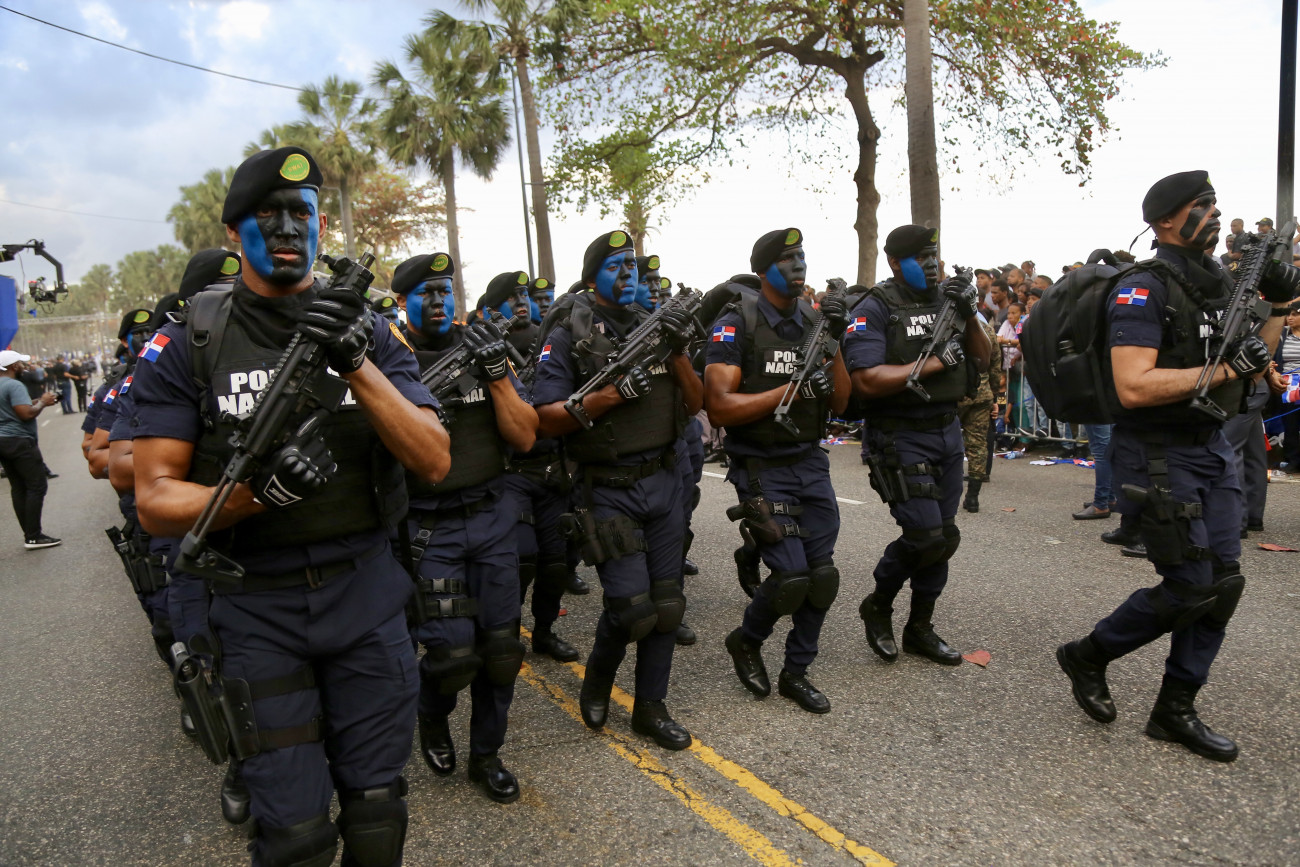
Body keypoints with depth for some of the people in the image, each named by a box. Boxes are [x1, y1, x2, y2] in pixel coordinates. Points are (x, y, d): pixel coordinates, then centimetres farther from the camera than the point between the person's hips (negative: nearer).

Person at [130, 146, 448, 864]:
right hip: (259, 610, -1)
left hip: (367, 595, 2)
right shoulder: (186, 345, -4)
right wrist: (257, 492, -26)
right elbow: (155, 502, -7)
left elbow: (434, 462, -9)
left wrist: (358, 368, -23)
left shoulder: (368, 332, 1)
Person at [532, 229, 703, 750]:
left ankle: (650, 708, 26)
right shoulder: (569, 337, -4)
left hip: (664, 482, 5)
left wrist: (679, 354, -9)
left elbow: (695, 405, 7)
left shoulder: (654, 327, 10)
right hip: (608, 489, -5)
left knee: (667, 603, 8)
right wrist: (610, 394, -20)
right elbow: (546, 419, -11)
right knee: (632, 605, -7)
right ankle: (597, 681, 25)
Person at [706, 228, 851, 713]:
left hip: (811, 464, 6)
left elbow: (839, 404, 5)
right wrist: (791, 390, -21)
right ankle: (746, 641, 20)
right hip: (762, 469, -6)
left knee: (822, 575, 6)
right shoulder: (736, 325, -10)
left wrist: (834, 344, -8)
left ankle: (796, 673, 25)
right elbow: (719, 408, -17)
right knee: (791, 576, -12)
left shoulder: (814, 321, 7)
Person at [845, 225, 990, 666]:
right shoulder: (875, 309, -11)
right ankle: (877, 605, 15)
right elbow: (866, 381, -23)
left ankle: (920, 628, 26)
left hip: (947, 431, 7)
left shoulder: (947, 299, 9)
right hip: (900, 437, -7)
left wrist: (969, 315, -5)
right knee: (925, 535, -12)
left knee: (943, 535, 10)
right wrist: (934, 363, -18)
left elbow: (981, 362, 11)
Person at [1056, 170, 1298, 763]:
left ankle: (1175, 709, 19)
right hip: (1157, 453, -9)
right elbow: (1133, 388, -27)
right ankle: (1087, 656, 16)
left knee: (1223, 582, 7)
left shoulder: (1217, 284, 12)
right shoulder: (1144, 291, -16)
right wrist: (1225, 369, -23)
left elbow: (1250, 362, 22)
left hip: (1211, 447, 9)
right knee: (1191, 586, -6)